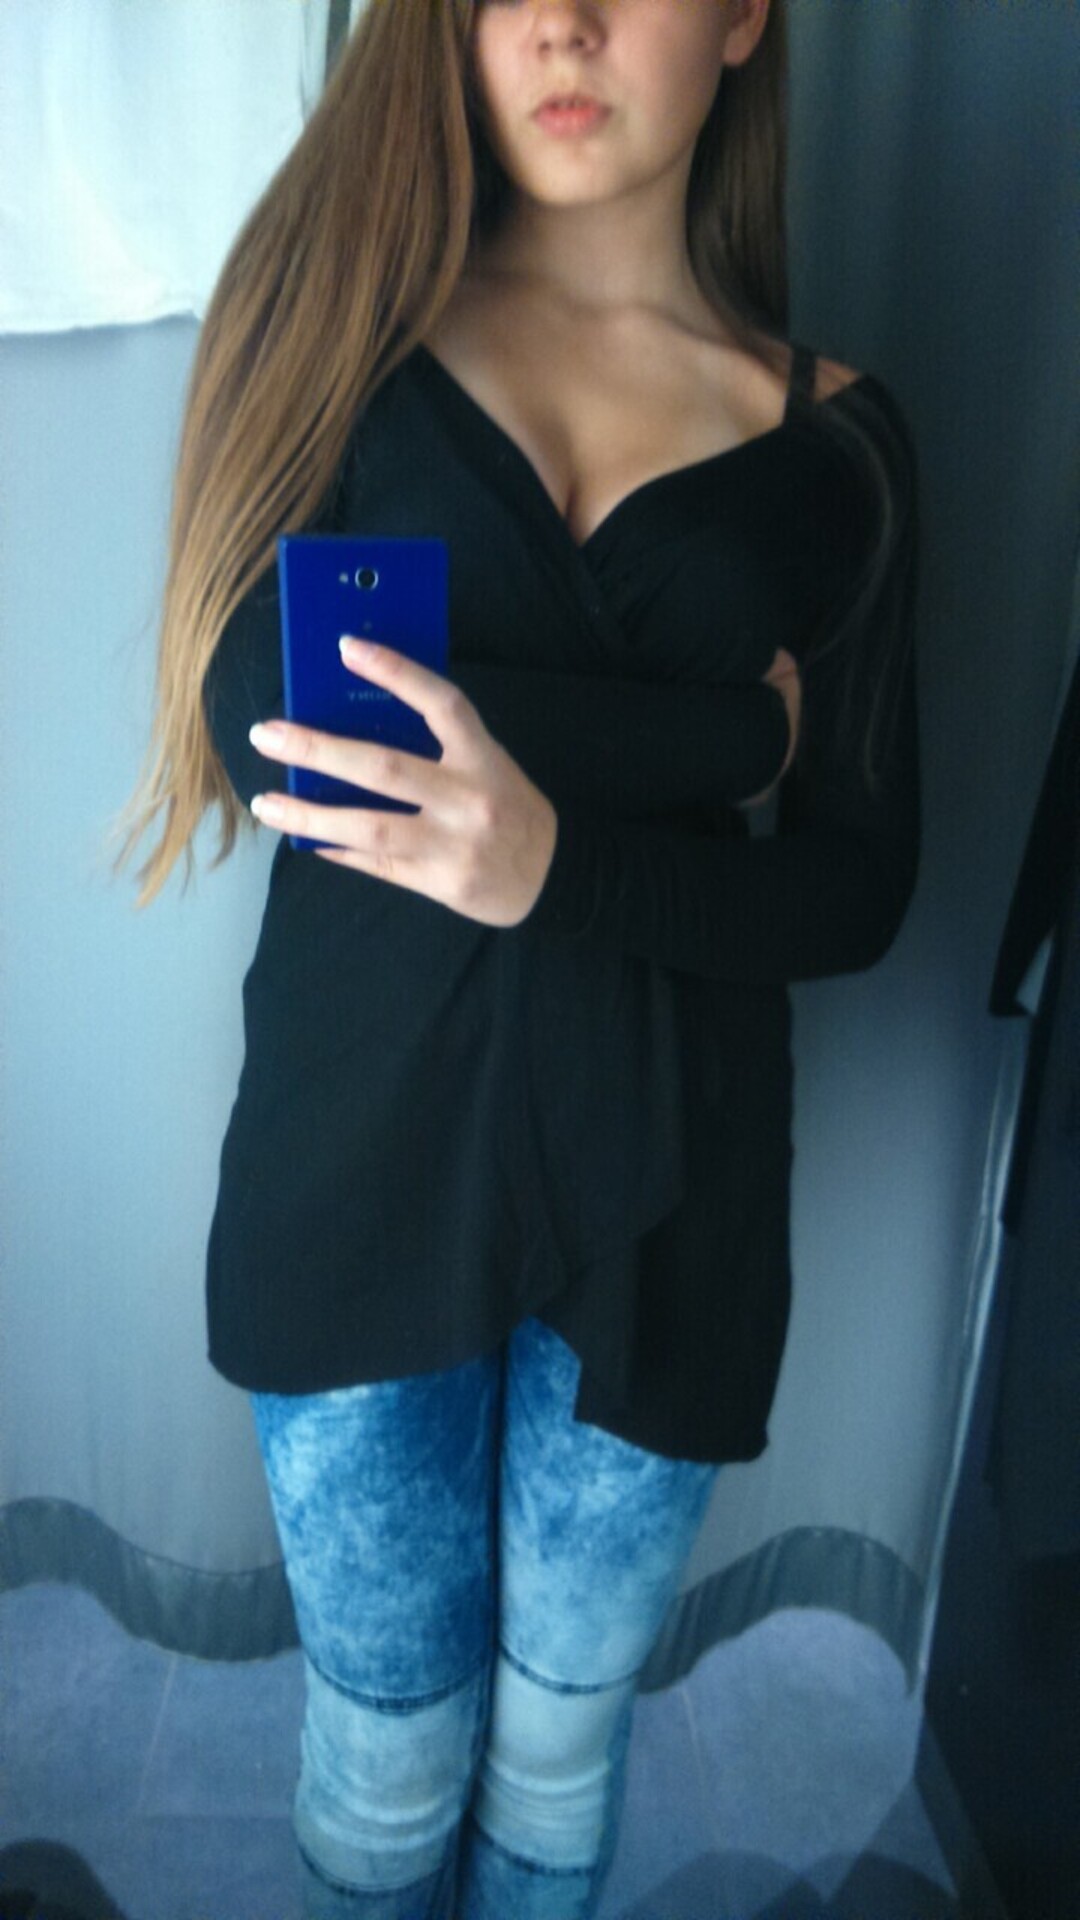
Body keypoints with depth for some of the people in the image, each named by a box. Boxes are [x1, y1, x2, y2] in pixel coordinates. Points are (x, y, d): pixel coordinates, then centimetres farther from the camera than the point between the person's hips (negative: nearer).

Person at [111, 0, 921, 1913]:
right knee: (389, 1750, 18)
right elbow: (259, 712, -16)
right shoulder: (342, 310, 1)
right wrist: (727, 724, -15)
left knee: (559, 1736, 21)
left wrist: (560, 858, -23)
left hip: (659, 1192, 1)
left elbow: (858, 885, -4)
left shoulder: (833, 437, 2)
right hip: (360, 1157, 0)